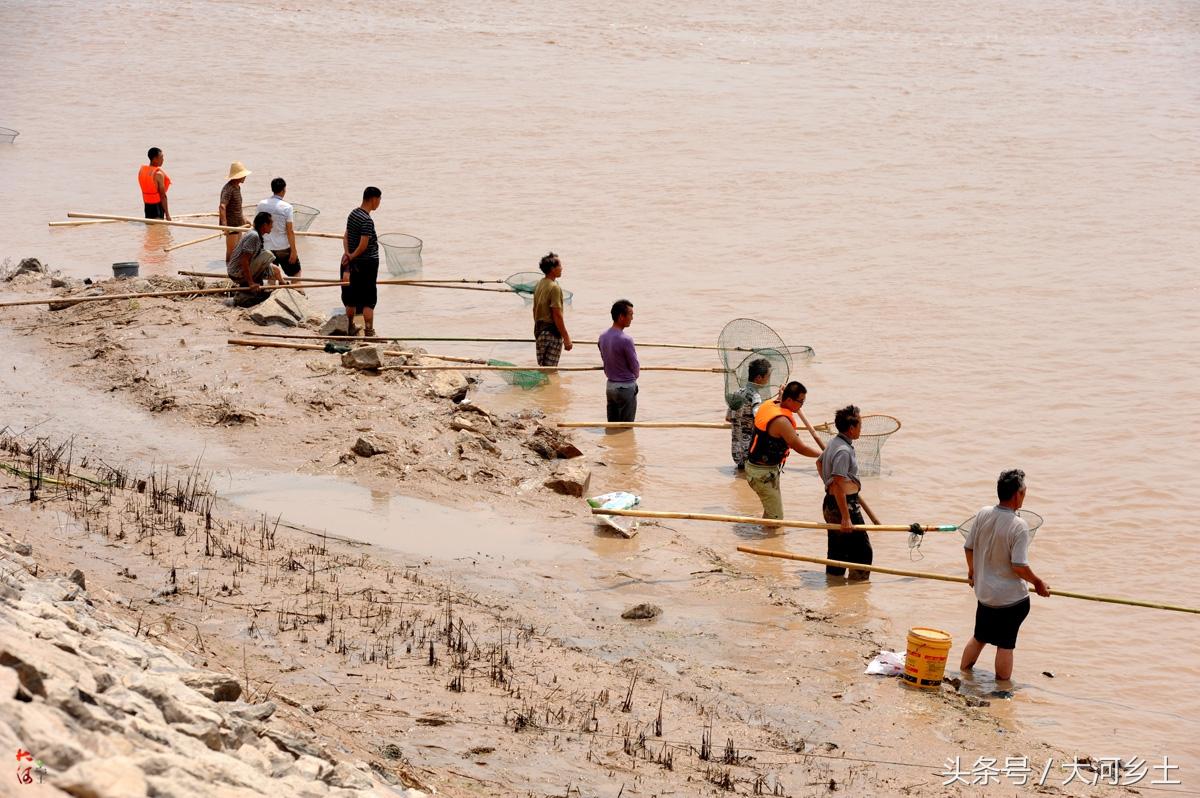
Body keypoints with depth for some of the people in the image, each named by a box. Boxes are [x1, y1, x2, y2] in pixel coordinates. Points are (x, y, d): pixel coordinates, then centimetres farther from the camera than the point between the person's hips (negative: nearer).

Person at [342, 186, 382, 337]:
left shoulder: (353, 214, 6)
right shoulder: (367, 220, -21)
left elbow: (346, 236, 6)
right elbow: (364, 245, -22)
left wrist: (347, 254, -7)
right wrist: (351, 257, -8)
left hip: (354, 264, 8)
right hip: (368, 264, -8)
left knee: (351, 298, 17)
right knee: (369, 301, -2)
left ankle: (350, 328, 27)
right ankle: (369, 333, -2)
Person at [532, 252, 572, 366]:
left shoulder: (539, 284, 9)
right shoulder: (555, 287, -17)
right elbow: (557, 315, -20)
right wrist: (566, 338, -16)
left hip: (539, 330, 9)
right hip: (552, 332, -9)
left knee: (542, 367, 14)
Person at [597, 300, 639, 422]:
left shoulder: (603, 336, 1)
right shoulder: (625, 339, -22)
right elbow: (636, 369, -12)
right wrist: (633, 376, 10)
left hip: (610, 385, 7)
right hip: (626, 388, -7)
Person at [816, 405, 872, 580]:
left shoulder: (834, 443, 9)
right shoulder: (844, 451, -22)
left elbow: (819, 462, 30)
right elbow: (838, 485, -26)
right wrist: (846, 517, -26)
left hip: (830, 504, 10)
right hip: (843, 505, -10)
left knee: (837, 552, 16)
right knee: (863, 552, -4)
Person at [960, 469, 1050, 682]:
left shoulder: (983, 515, -5)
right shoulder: (1019, 526, -22)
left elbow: (968, 548, 6)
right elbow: (1019, 567, -22)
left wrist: (972, 571, 25)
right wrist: (1038, 582, -5)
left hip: (984, 593, 6)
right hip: (1011, 598, -6)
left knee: (979, 638, 22)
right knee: (1005, 644, 6)